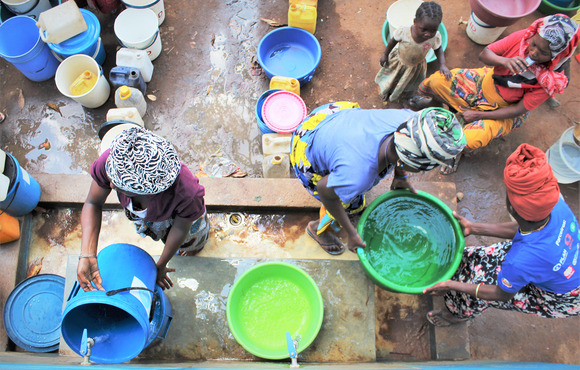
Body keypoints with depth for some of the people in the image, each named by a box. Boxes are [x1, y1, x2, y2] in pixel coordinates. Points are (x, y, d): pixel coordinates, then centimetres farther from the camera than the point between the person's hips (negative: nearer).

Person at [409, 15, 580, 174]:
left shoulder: (554, 79, -27)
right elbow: (484, 54, -18)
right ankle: (434, 99, 24)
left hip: (505, 110, -3)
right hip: (487, 81, 4)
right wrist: (504, 61, -41)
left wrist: (478, 115, -21)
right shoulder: (523, 37, -22)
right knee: (437, 81, -15)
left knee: (469, 140, -29)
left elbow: (520, 109, -21)